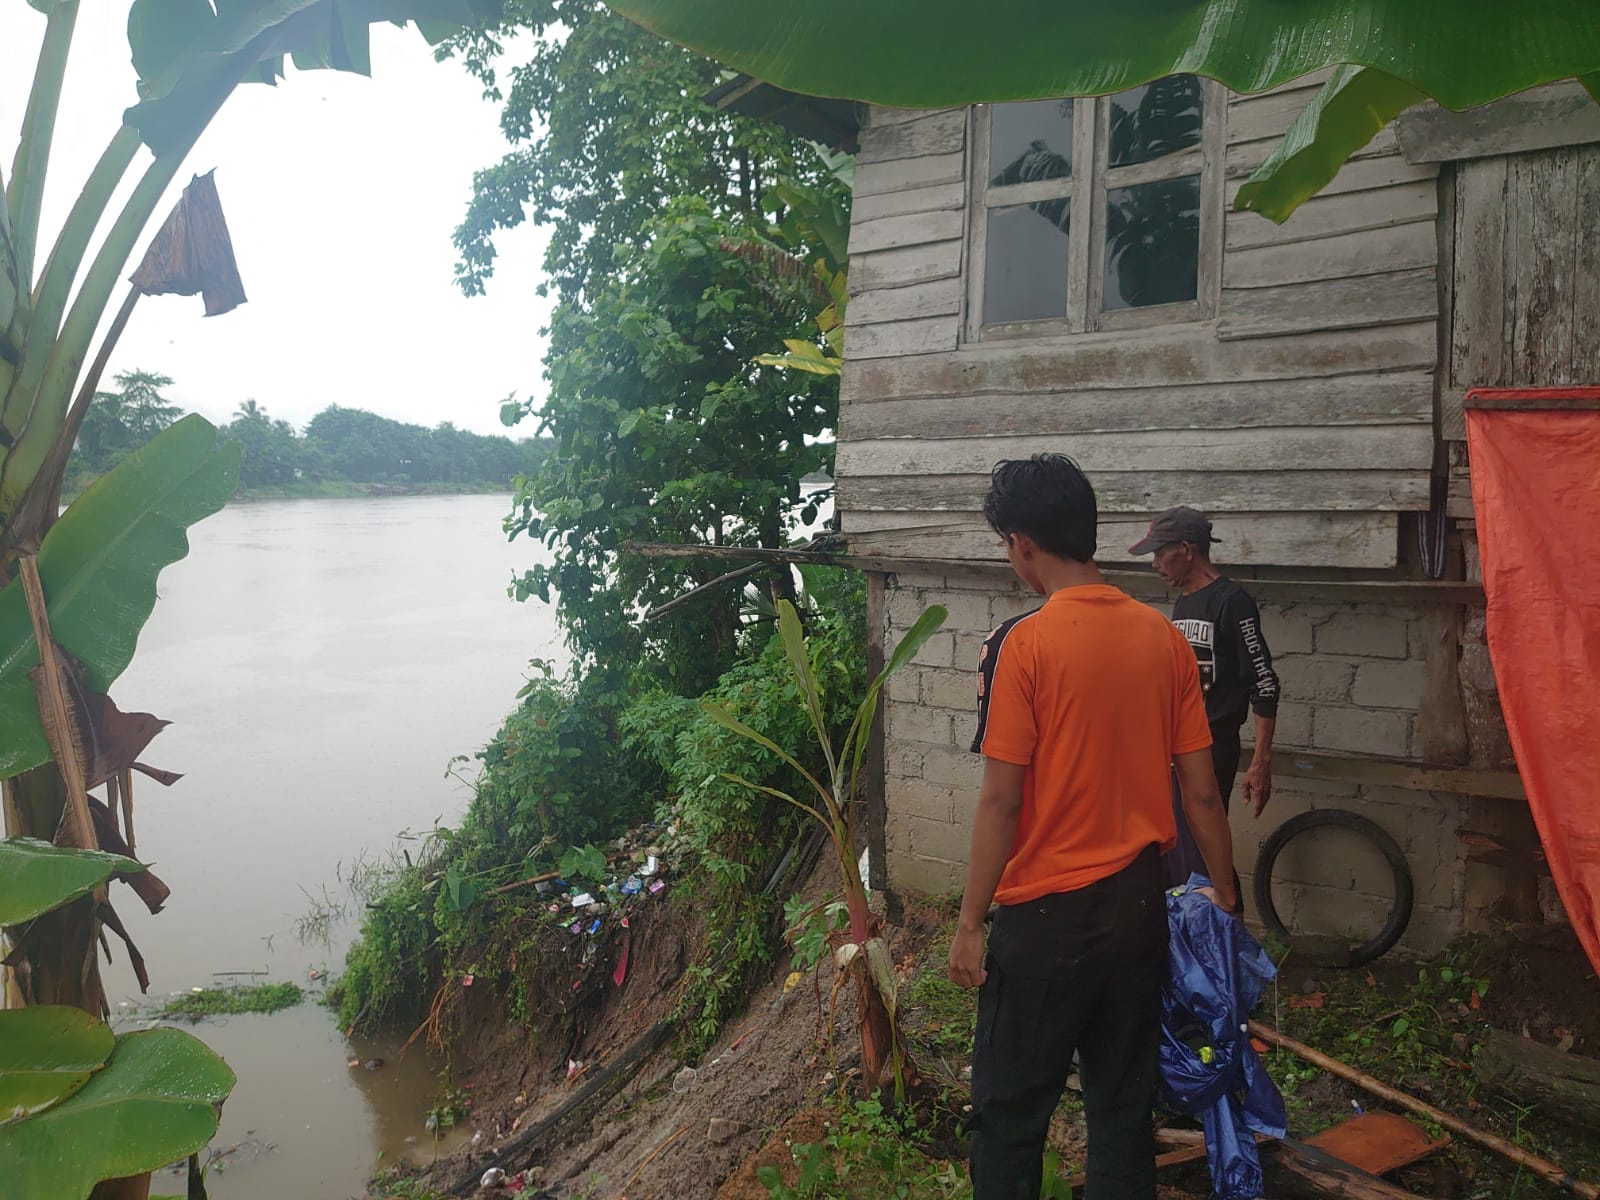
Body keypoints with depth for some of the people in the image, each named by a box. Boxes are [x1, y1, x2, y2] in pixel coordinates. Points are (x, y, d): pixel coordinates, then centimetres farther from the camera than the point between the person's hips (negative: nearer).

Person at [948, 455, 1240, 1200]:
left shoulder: (1023, 644, -16)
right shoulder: (1164, 637, 0)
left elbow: (1000, 801, -16)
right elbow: (1201, 790, 3)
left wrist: (970, 923, -8)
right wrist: (1225, 889, 16)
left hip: (1048, 914, -5)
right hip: (1138, 902, 6)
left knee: (1010, 1112, 10)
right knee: (1125, 1100, 18)